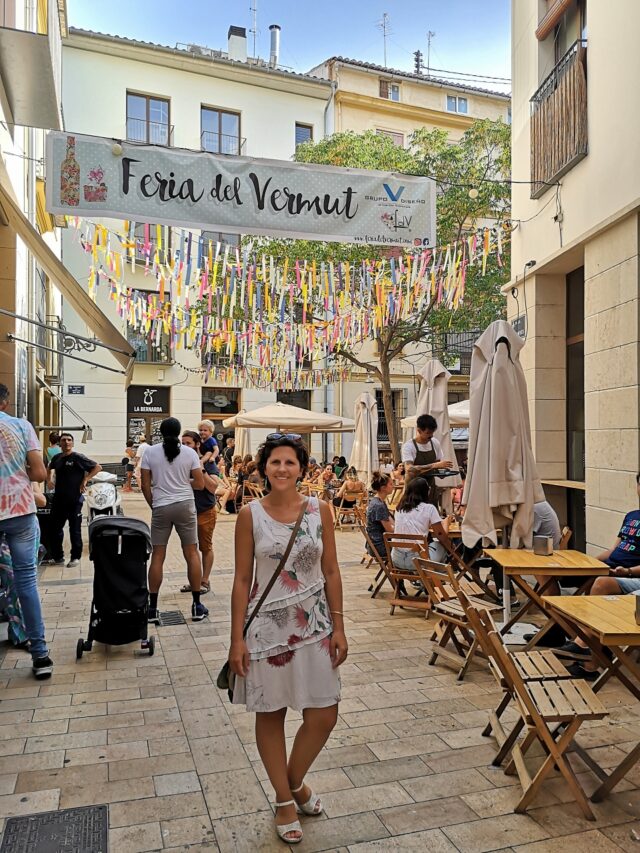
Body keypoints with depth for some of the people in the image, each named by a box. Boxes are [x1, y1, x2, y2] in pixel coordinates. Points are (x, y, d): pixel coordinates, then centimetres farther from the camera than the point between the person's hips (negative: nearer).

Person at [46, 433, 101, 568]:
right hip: (58, 499, 6)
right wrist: (50, 478, 14)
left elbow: (98, 467, -10)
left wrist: (85, 480, -14)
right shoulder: (56, 458, 8)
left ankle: (75, 557, 13)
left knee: (75, 529, 2)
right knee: (54, 528, 10)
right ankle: (57, 557, 23)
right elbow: (51, 468, 31)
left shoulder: (78, 458, -8)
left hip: (74, 500, -6)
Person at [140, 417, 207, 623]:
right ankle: (197, 606, 10)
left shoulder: (150, 452, 0)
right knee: (192, 553, 6)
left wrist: (153, 505, 14)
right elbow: (200, 484, -1)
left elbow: (145, 485, 0)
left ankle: (152, 608, 10)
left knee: (157, 556, 7)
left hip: (161, 508, 1)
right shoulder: (189, 453, -1)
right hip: (185, 505, 0)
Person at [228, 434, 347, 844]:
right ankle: (284, 800, 35)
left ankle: (295, 781, 36)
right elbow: (242, 579, -4)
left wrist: (338, 626, -1)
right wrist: (237, 638, -5)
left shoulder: (320, 510, -3)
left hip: (313, 623, 2)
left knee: (324, 715, 6)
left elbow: (331, 571, 2)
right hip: (267, 625, -2)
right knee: (270, 713, 12)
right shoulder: (250, 514, -8)